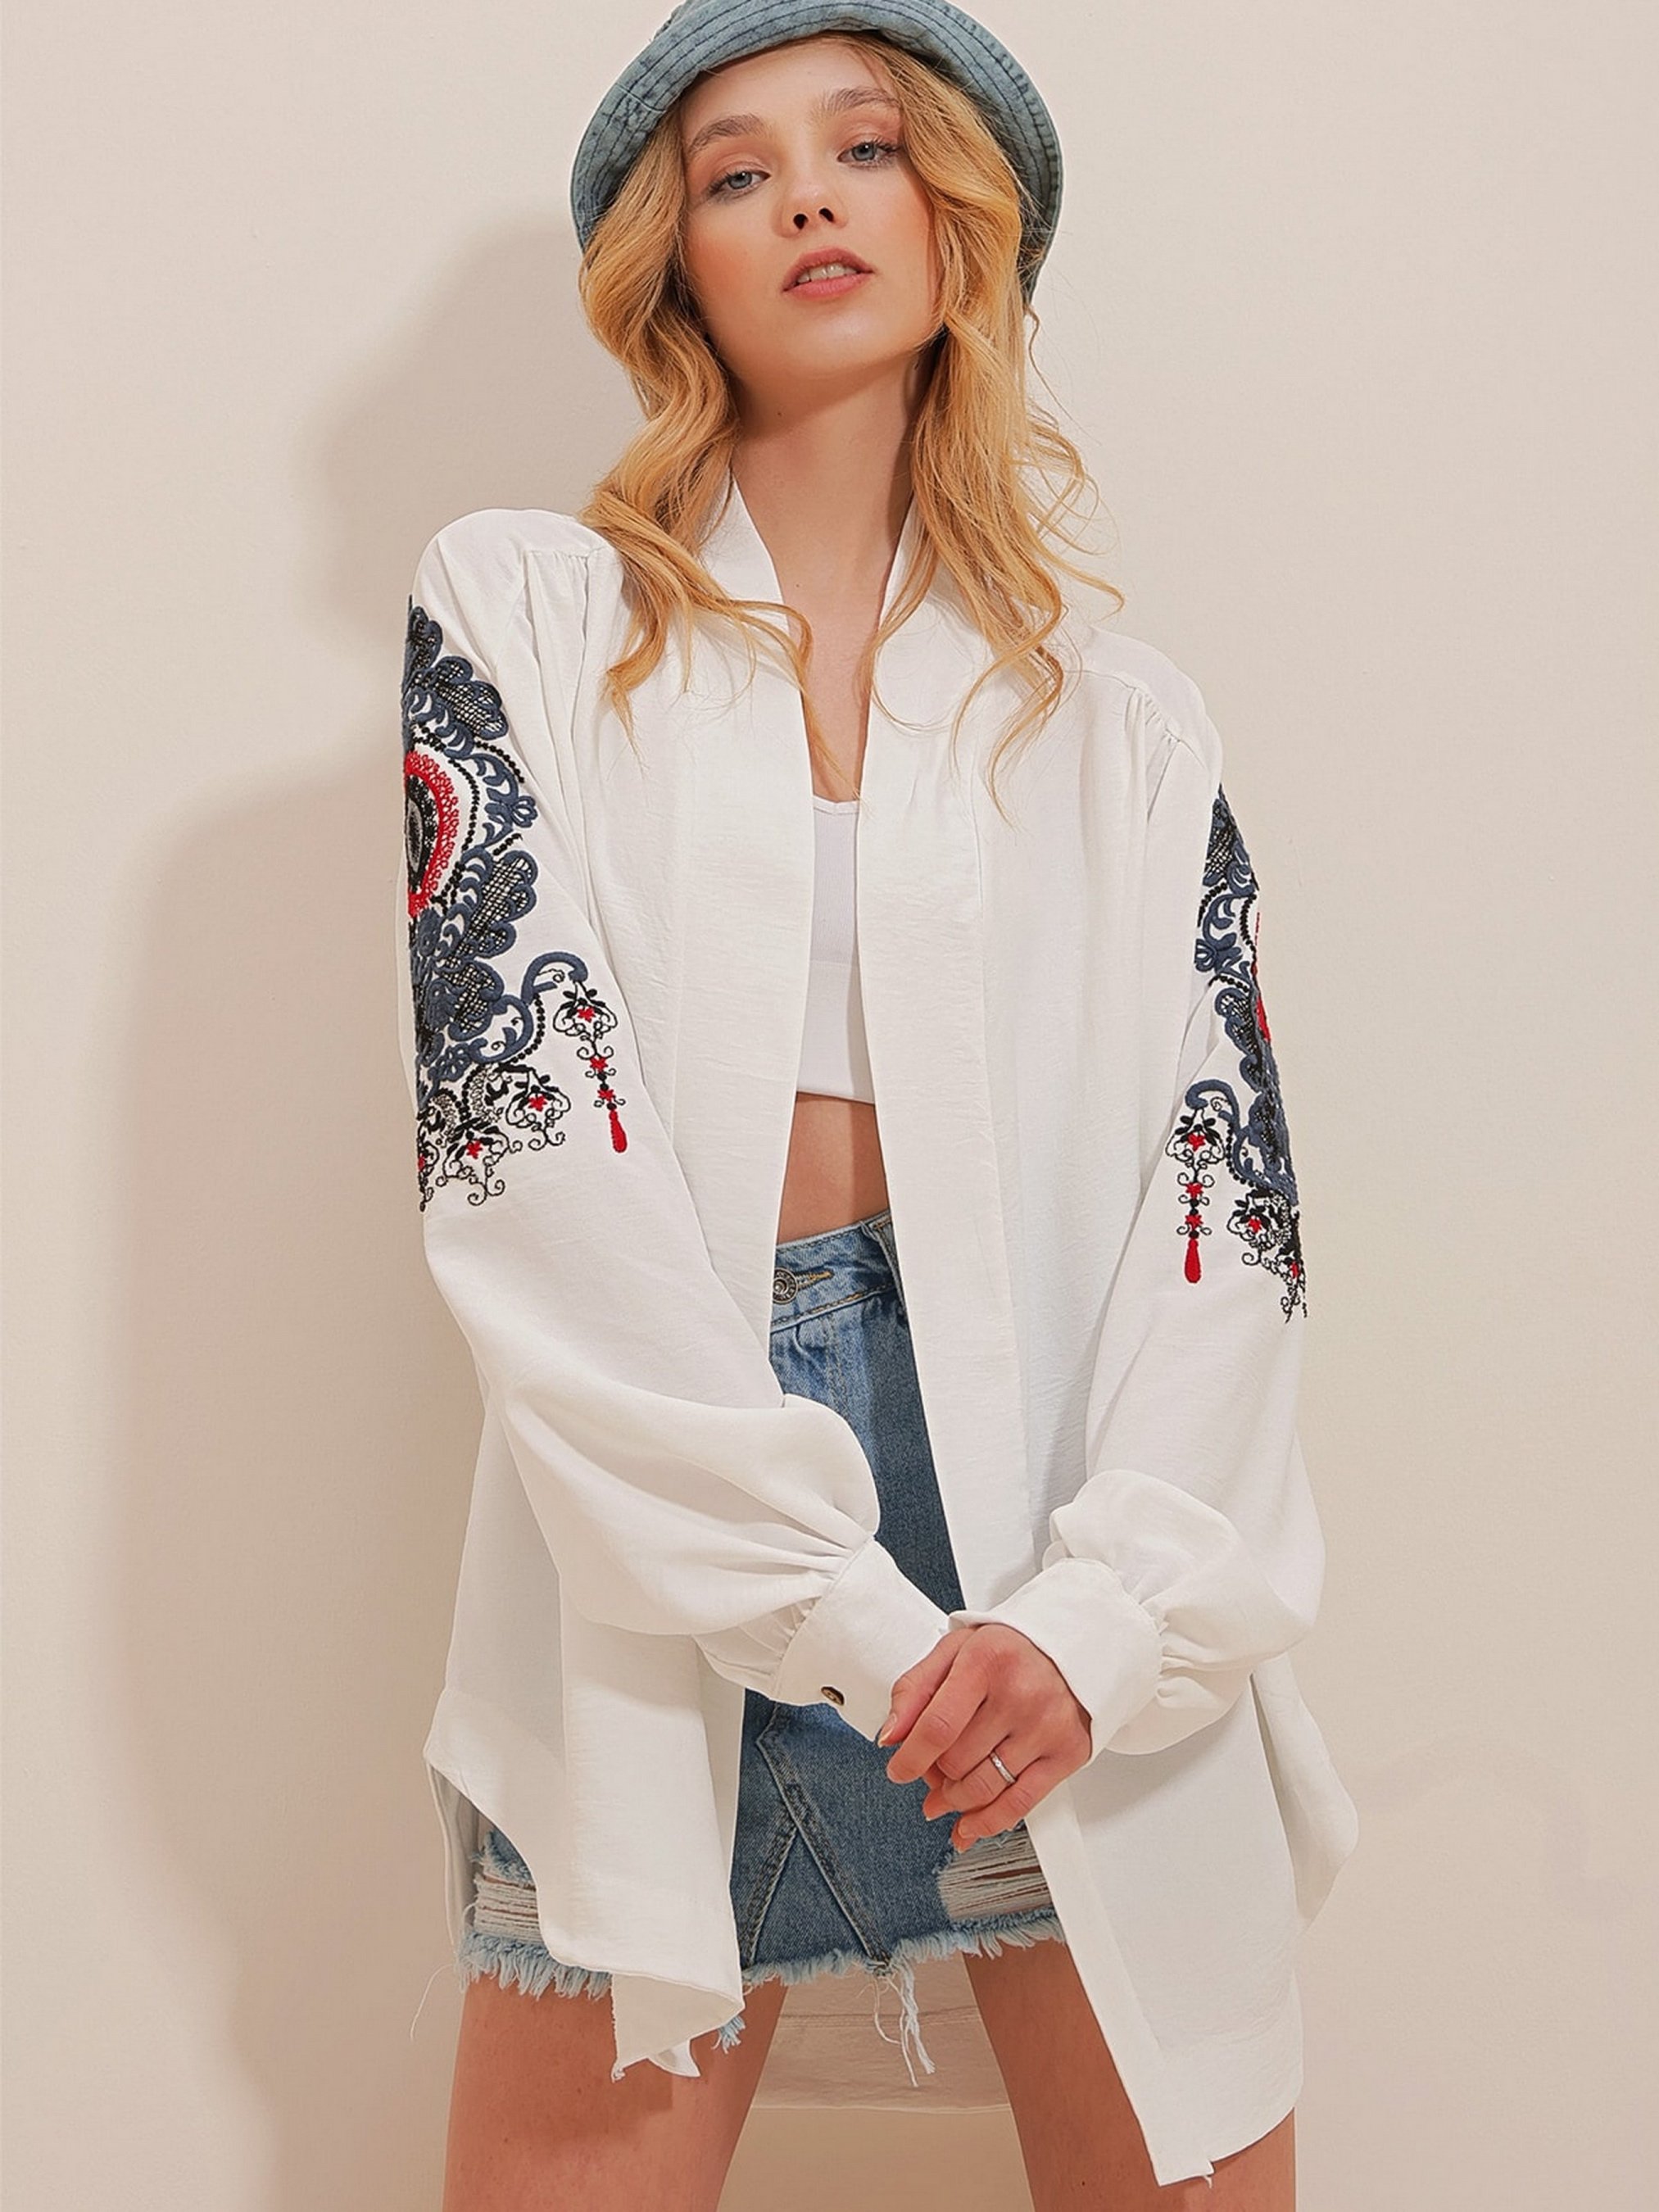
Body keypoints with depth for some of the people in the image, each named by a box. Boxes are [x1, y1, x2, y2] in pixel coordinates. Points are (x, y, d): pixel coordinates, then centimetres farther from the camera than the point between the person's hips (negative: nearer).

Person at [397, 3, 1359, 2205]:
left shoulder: (1126, 720, 11)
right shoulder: (523, 612, 5)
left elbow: (1233, 1193, 3)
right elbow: (519, 1117, -7)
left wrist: (1111, 1613, -13)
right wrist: (833, 1612, -14)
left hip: (1054, 1458, 2)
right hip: (662, 1512, -1)